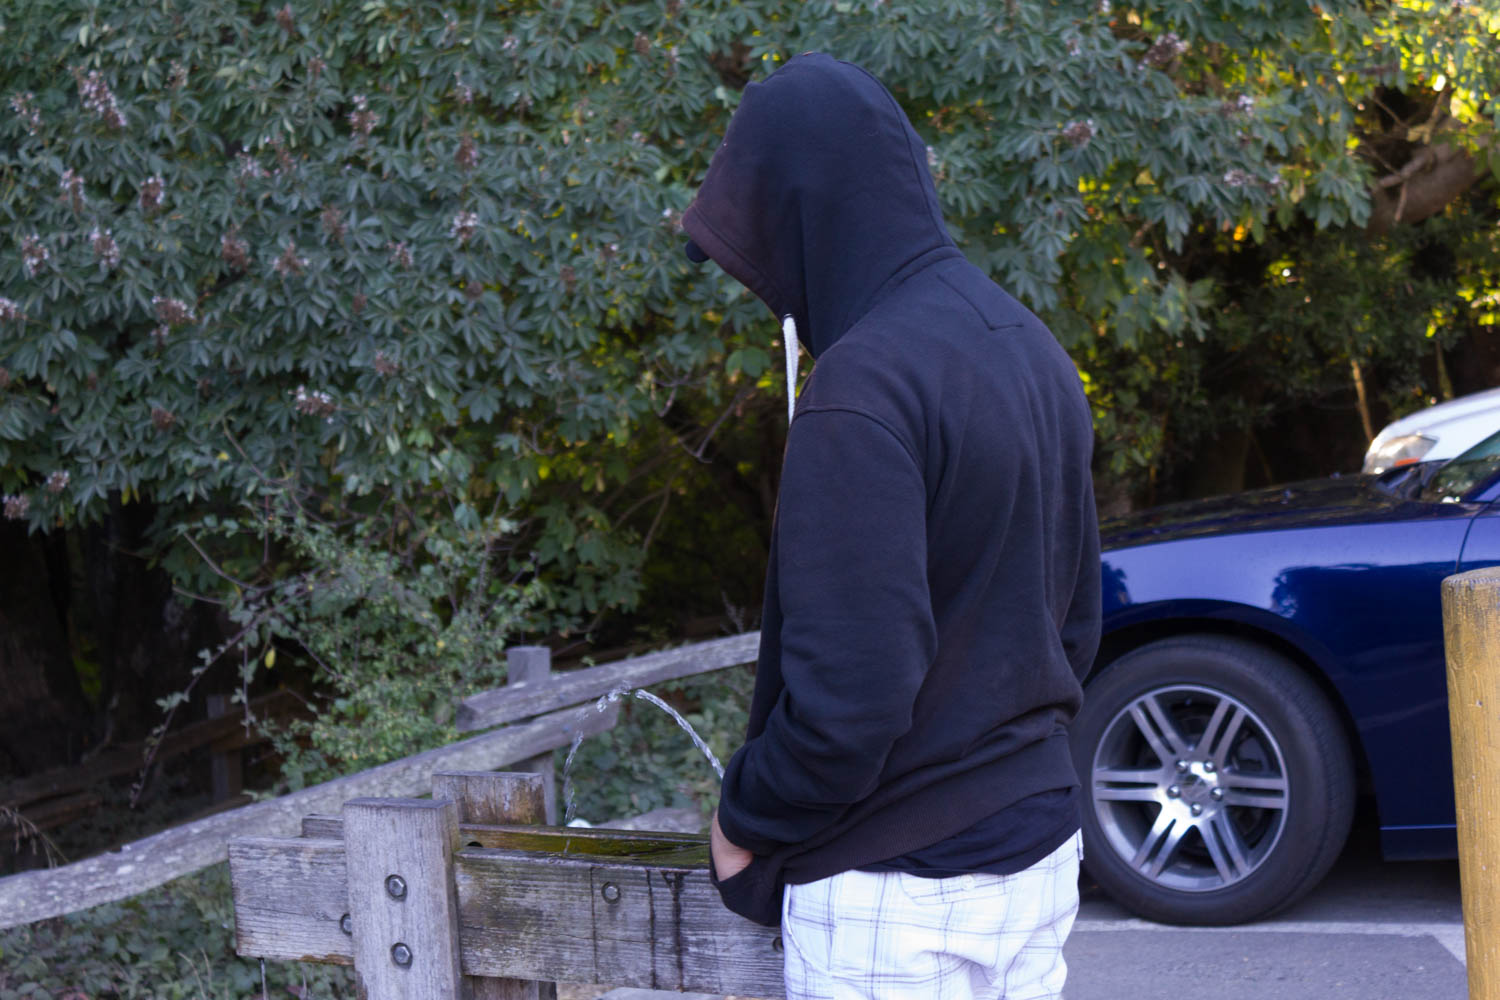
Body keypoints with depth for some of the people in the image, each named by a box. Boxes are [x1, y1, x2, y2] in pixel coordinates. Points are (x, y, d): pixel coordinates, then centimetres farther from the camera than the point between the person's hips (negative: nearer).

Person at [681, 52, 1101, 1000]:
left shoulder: (862, 390, -21)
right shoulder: (1029, 347, 8)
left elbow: (848, 693, -24)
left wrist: (746, 821, -9)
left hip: (899, 895, -9)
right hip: (1043, 850, 9)